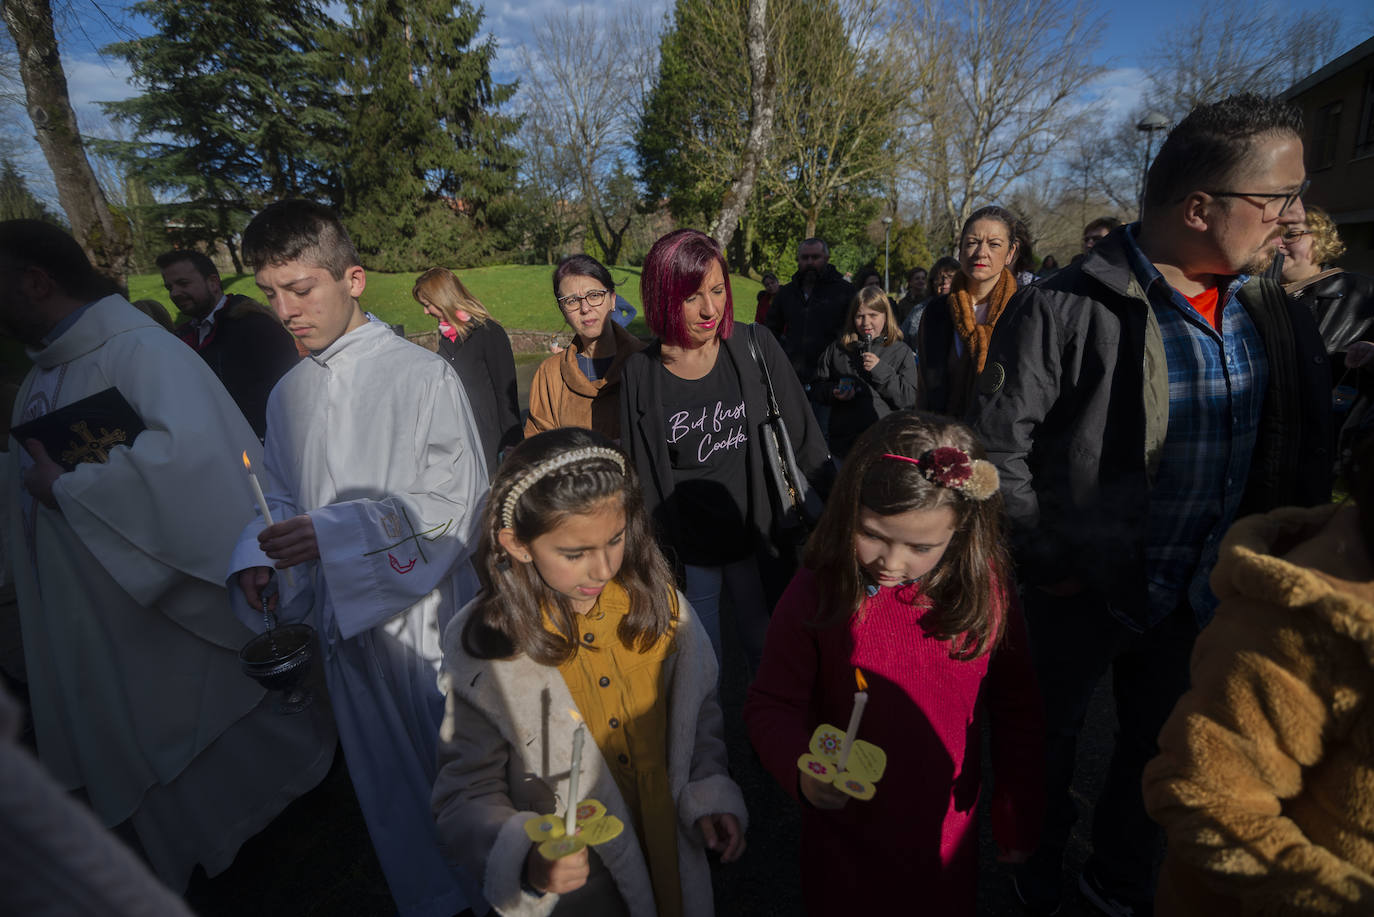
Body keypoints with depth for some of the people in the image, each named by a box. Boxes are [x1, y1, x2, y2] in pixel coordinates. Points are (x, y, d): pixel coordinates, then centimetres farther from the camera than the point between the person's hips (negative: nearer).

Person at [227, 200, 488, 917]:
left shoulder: (423, 375, -12)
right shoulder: (288, 395, 7)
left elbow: (457, 502, -17)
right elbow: (281, 500, 14)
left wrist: (336, 531, -25)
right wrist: (256, 557, -6)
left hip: (426, 614, -5)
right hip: (340, 617, 6)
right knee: (384, 775, 20)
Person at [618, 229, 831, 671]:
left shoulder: (755, 349, -7)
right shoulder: (640, 374, -8)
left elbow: (802, 436, 0)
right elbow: (640, 475, -1)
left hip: (756, 537, 1)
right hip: (688, 552, 0)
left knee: (766, 650, 19)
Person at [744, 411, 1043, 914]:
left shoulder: (986, 591, -15)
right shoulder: (815, 594, -22)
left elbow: (1015, 709, -1)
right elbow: (771, 704, -13)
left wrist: (1017, 815, 5)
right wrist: (802, 770, -31)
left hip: (950, 840, 2)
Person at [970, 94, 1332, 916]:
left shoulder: (1277, 317, 0)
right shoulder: (1068, 309, -19)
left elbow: (1308, 453, 9)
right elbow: (998, 443, -19)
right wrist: (1047, 559, -17)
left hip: (1202, 602, 6)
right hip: (1083, 595, -5)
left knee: (1160, 754, 25)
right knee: (1049, 747, 17)